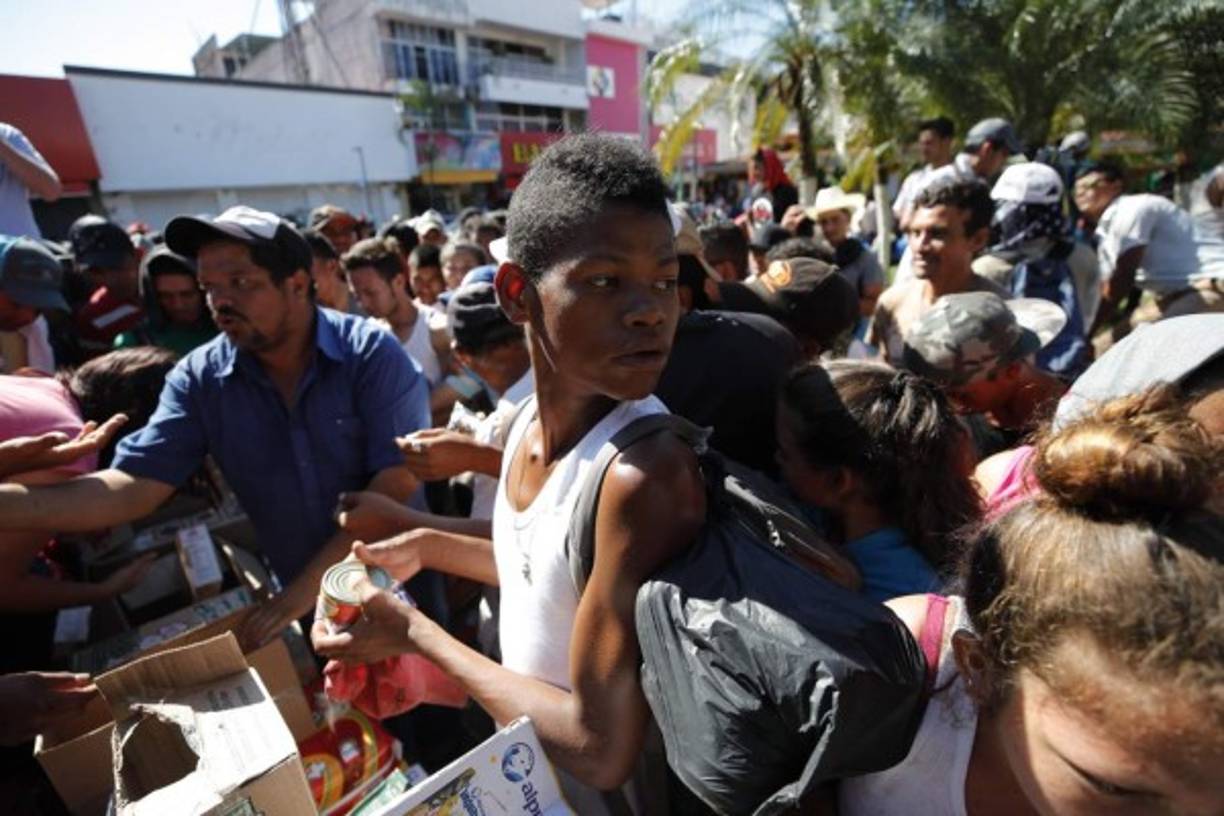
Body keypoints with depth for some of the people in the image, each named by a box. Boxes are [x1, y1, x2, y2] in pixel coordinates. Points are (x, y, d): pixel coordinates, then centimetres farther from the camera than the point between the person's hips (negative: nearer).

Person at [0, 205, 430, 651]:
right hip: (300, 599, 3)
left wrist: (307, 585, -23)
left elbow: (398, 485, -23)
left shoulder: (372, 353, -19)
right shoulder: (198, 378, -7)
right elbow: (131, 488, -10)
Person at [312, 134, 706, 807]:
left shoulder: (649, 469, -34)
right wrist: (429, 549, 6)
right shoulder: (529, 422, -11)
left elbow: (600, 749, -26)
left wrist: (415, 632, -18)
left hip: (602, 795, -6)